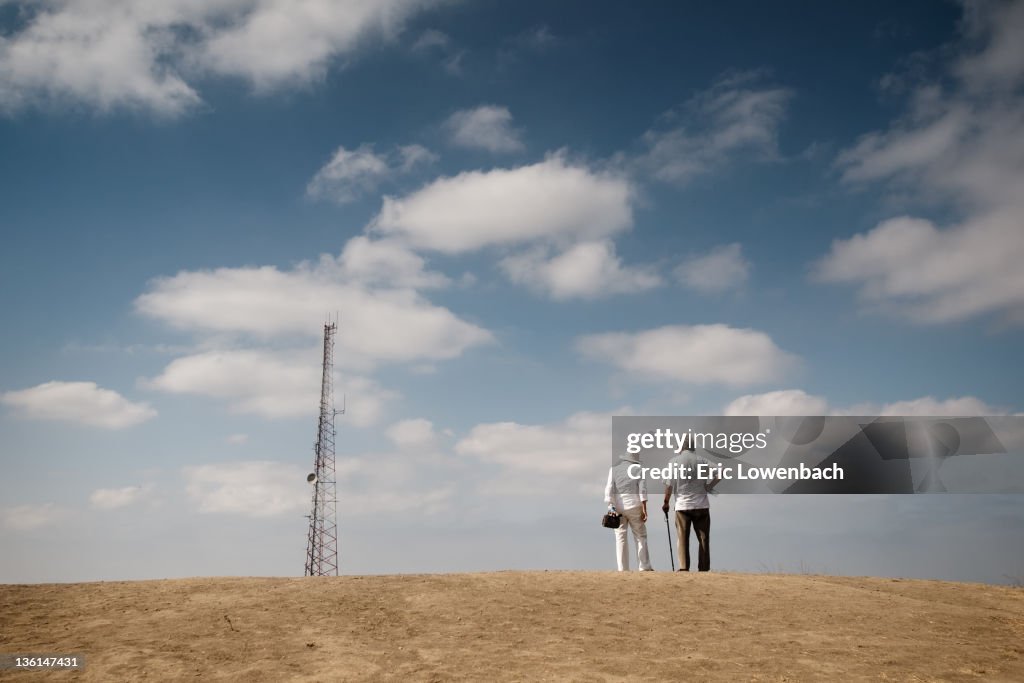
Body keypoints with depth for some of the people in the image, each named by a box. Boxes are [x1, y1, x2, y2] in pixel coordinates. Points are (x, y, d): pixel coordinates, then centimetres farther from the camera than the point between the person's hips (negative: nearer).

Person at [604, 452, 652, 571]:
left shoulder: (614, 468, 7)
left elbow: (609, 488, -4)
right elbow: (642, 490, -3)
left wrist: (610, 507, -7)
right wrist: (644, 509, -5)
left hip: (617, 506, 1)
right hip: (634, 506, -1)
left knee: (620, 537, 4)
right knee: (640, 536, 7)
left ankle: (623, 568, 0)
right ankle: (645, 567, 3)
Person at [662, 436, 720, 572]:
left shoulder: (674, 461, 0)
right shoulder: (702, 460, 3)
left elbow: (669, 485, -2)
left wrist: (666, 502, 8)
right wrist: (707, 487, 3)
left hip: (682, 505, -1)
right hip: (701, 505, 1)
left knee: (682, 538, 4)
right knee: (703, 538, 7)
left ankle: (683, 568, -3)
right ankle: (704, 568, 6)